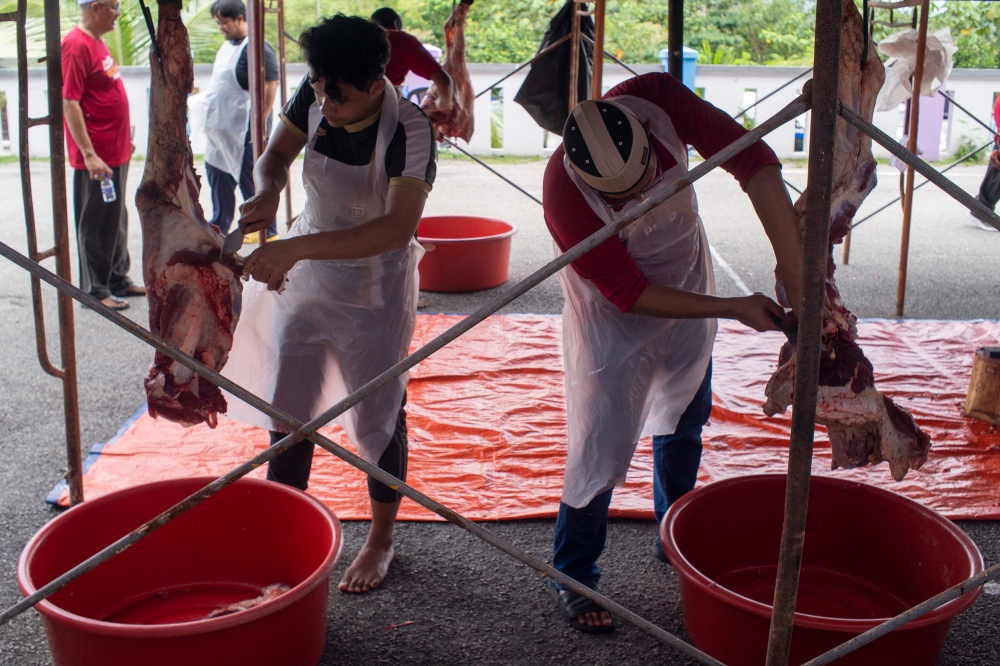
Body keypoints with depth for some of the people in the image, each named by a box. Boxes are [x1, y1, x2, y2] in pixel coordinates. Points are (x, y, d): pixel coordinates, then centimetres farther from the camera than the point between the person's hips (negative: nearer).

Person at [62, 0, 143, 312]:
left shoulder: (97, 41, 12)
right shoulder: (77, 45, -17)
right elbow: (69, 103, -21)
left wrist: (125, 140, 21)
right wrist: (89, 154, -25)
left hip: (116, 152, 9)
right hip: (96, 157, -9)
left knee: (116, 221, 17)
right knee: (96, 224, 1)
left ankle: (118, 280, 28)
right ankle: (95, 289, 10)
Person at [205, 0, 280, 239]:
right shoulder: (228, 45, 13)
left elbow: (270, 85, -21)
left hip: (245, 132, -9)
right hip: (220, 129, 10)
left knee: (253, 183, 1)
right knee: (219, 179, 17)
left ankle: (266, 230, 14)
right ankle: (219, 227, 30)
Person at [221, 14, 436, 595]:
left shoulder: (409, 132, -26)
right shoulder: (314, 97, -10)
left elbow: (398, 229, -36)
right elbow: (276, 155, 5)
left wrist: (297, 248, -41)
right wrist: (267, 193, -20)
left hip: (373, 289, -5)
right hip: (304, 275, 5)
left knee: (378, 413, 7)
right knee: (287, 403, 11)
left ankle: (381, 540, 29)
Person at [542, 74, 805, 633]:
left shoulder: (658, 100, -30)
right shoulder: (564, 195, -37)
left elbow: (755, 161, -33)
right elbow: (629, 294, -27)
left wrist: (801, 284, -38)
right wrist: (733, 308, -29)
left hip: (689, 280, 5)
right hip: (615, 313, -5)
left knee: (685, 419, 19)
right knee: (603, 444, -5)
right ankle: (573, 577, 16)